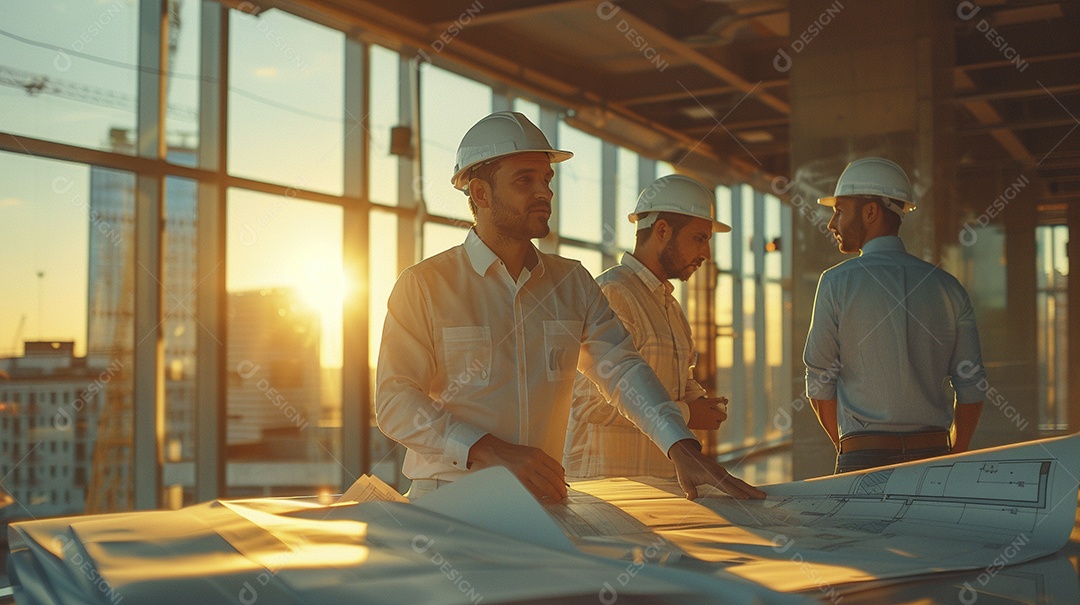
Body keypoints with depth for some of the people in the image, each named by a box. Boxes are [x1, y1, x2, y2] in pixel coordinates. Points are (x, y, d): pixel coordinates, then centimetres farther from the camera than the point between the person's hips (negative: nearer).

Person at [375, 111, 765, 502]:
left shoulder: (573, 283, 13)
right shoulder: (423, 285, -1)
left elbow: (620, 367, 5)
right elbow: (394, 401, -8)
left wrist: (683, 449, -12)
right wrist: (494, 452, -20)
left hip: (541, 499, 3)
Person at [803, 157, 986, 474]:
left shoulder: (837, 283, -4)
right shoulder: (949, 287, 6)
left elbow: (819, 385, 0)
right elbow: (971, 390, 7)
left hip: (865, 458, -3)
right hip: (934, 453, 4)